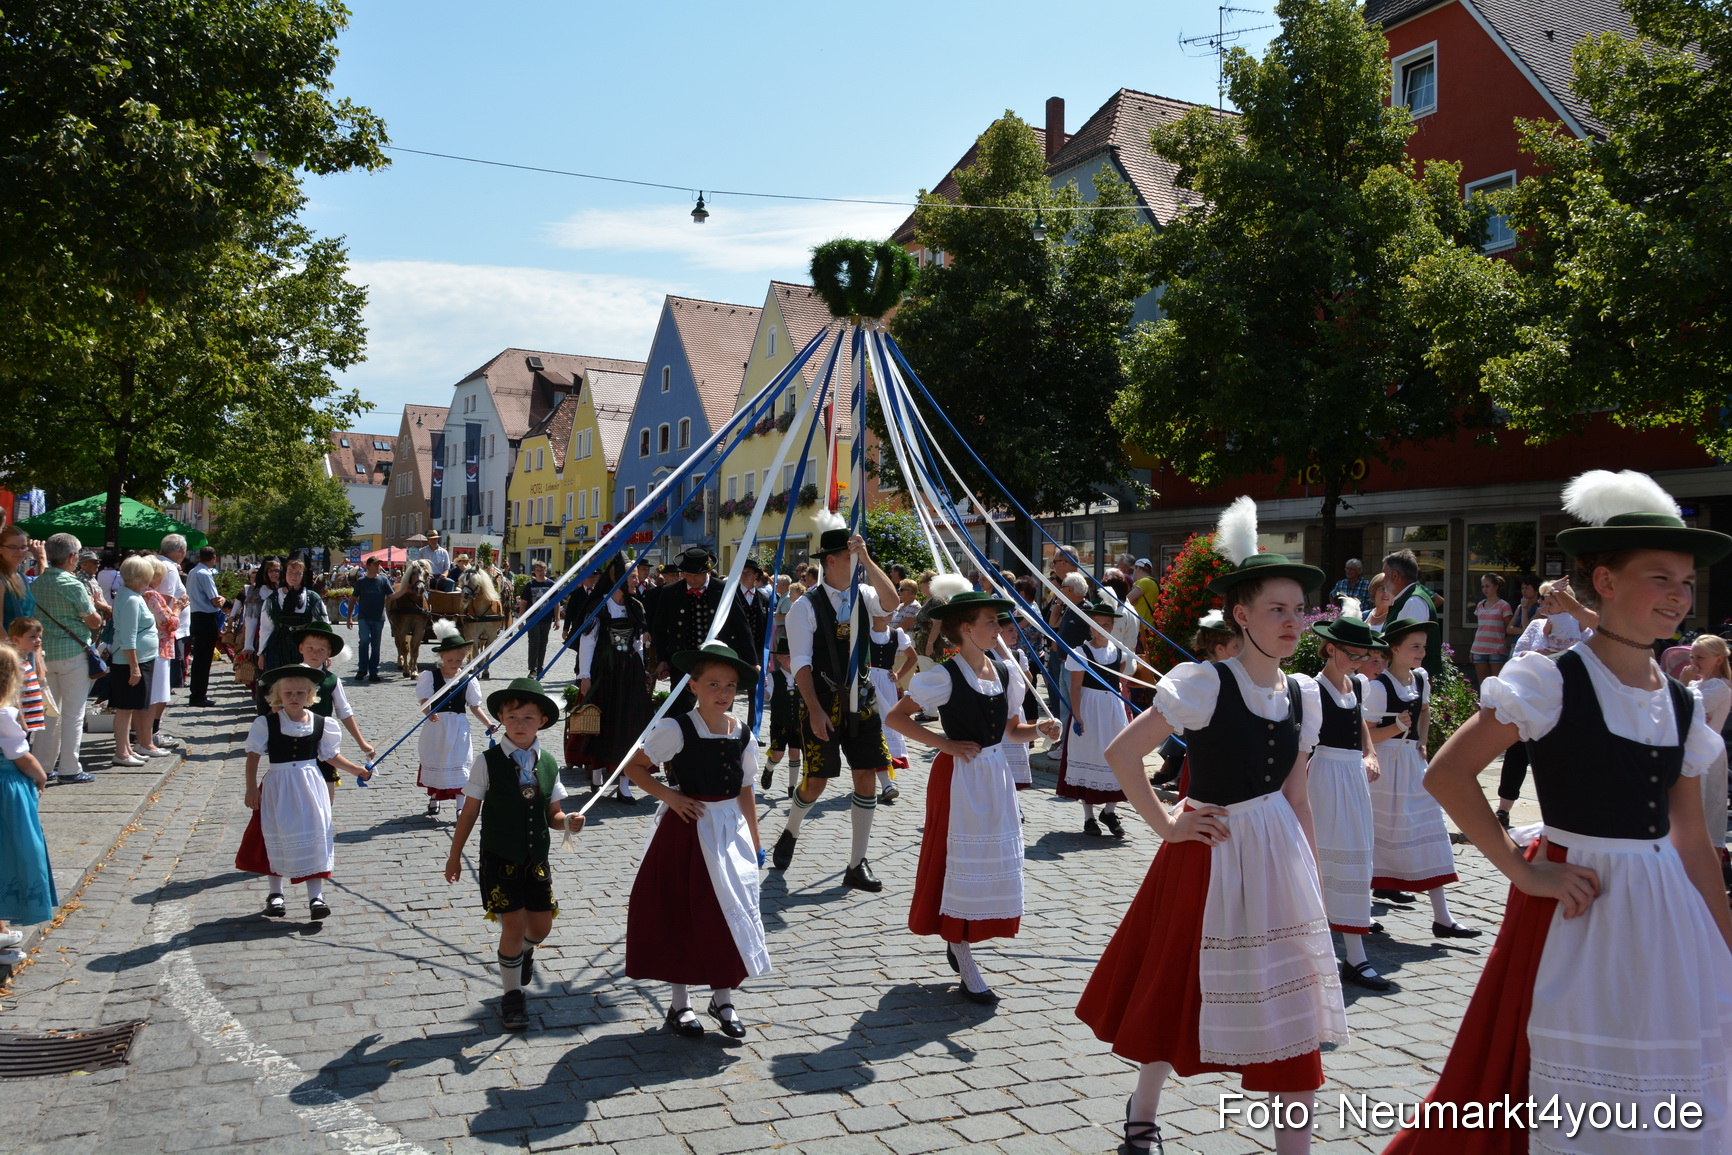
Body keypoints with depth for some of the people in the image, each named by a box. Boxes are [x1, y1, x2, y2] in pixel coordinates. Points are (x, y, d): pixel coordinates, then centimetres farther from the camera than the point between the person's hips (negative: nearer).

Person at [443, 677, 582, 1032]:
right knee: (514, 926, -5)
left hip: (537, 859, 3)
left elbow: (552, 814, 7)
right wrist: (455, 855, 2)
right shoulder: (487, 762, -10)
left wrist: (568, 822, -15)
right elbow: (470, 811, -3)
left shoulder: (548, 764, 0)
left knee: (541, 926, 9)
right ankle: (512, 996, 16)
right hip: (499, 859, -3)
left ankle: (524, 950, 47)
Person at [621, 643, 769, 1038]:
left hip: (730, 830, 4)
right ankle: (680, 1003, 21)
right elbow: (634, 767, -7)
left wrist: (755, 842, 12)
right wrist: (669, 796, -16)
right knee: (683, 913, 5)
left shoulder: (742, 736, 2)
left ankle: (722, 998, 24)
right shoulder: (677, 730, -12)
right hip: (687, 830, -4)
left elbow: (745, 791, 10)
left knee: (730, 912, 7)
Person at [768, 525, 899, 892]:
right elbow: (801, 662, -13)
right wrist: (815, 710, -19)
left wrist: (866, 559, -23)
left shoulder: (862, 596, 5)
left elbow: (891, 599, -18)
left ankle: (857, 865, 12)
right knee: (815, 782, 1)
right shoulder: (806, 606, -9)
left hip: (860, 700, 4)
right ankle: (789, 833, 34)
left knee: (867, 778, 1)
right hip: (822, 701, -4)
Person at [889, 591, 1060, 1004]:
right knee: (961, 864, 2)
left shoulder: (1006, 672, 5)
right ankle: (966, 968, 12)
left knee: (996, 864, 12)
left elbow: (1011, 730, 13)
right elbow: (896, 717, -13)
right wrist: (944, 744, -16)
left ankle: (958, 942, 31)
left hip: (996, 776, 7)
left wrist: (1040, 729, -7)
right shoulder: (945, 677, -14)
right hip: (959, 779, -6)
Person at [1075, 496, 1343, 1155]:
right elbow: (1121, 753, -18)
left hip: (1279, 853, 5)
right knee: (1183, 993, 11)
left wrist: (1313, 875, 9)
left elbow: (1296, 795, 11)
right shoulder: (1204, 683, -17)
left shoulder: (1303, 696, 3)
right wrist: (1165, 825, -11)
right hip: (1211, 854, -5)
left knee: (1291, 1005, 6)